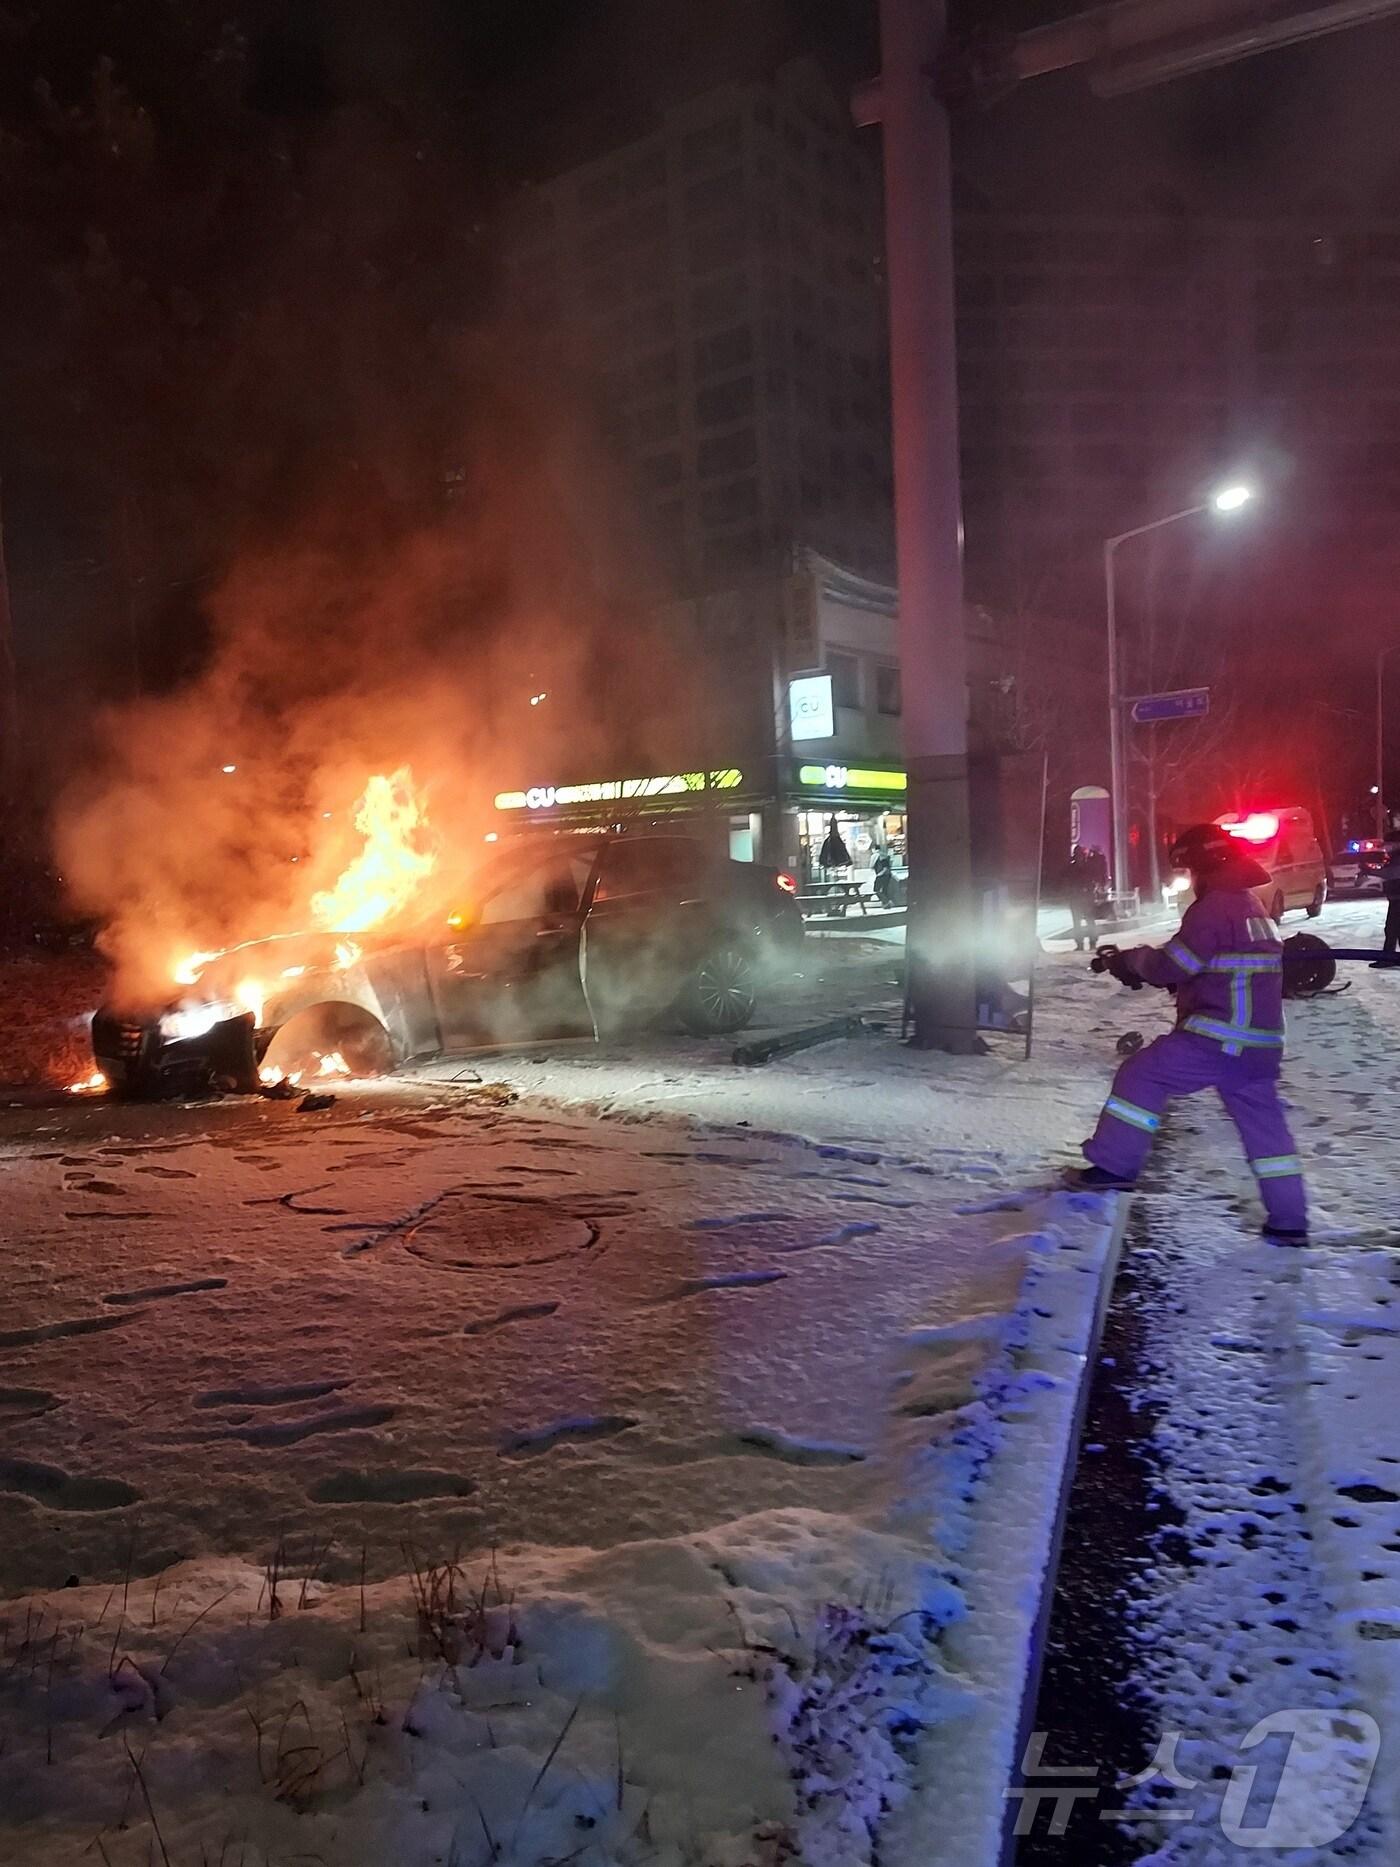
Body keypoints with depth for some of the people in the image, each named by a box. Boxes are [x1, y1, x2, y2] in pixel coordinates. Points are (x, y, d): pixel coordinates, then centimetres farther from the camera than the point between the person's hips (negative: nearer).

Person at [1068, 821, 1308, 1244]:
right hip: (1258, 1044, 9)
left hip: (1215, 1038, -9)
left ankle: (1113, 1167, 1)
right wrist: (1144, 967, 15)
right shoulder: (1253, 906, 20)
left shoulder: (1212, 907, -11)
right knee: (1264, 1123, 14)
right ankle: (1289, 1221, 17)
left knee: (1141, 1076, 1)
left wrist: (1125, 960, 5)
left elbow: (1171, 964, -12)